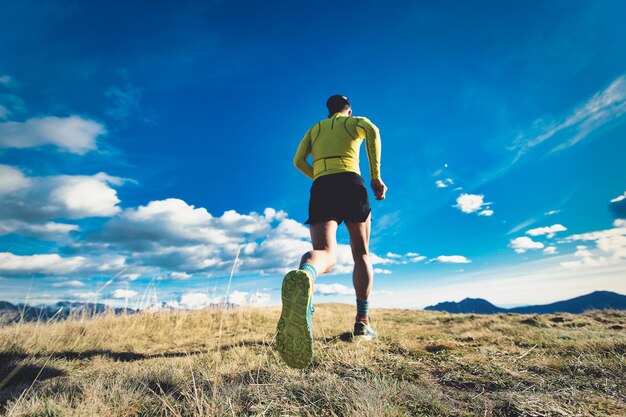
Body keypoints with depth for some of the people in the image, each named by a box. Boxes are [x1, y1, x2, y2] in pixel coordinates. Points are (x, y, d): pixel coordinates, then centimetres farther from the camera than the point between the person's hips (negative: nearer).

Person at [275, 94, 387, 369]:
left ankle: (304, 275, -56)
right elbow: (372, 131, -6)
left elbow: (298, 161, 14)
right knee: (361, 255, 12)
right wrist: (376, 177, -7)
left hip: (320, 189, 2)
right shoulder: (356, 122, 20)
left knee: (325, 254, -17)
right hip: (351, 184, -2)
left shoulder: (314, 129, 29)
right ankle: (362, 322, 6)